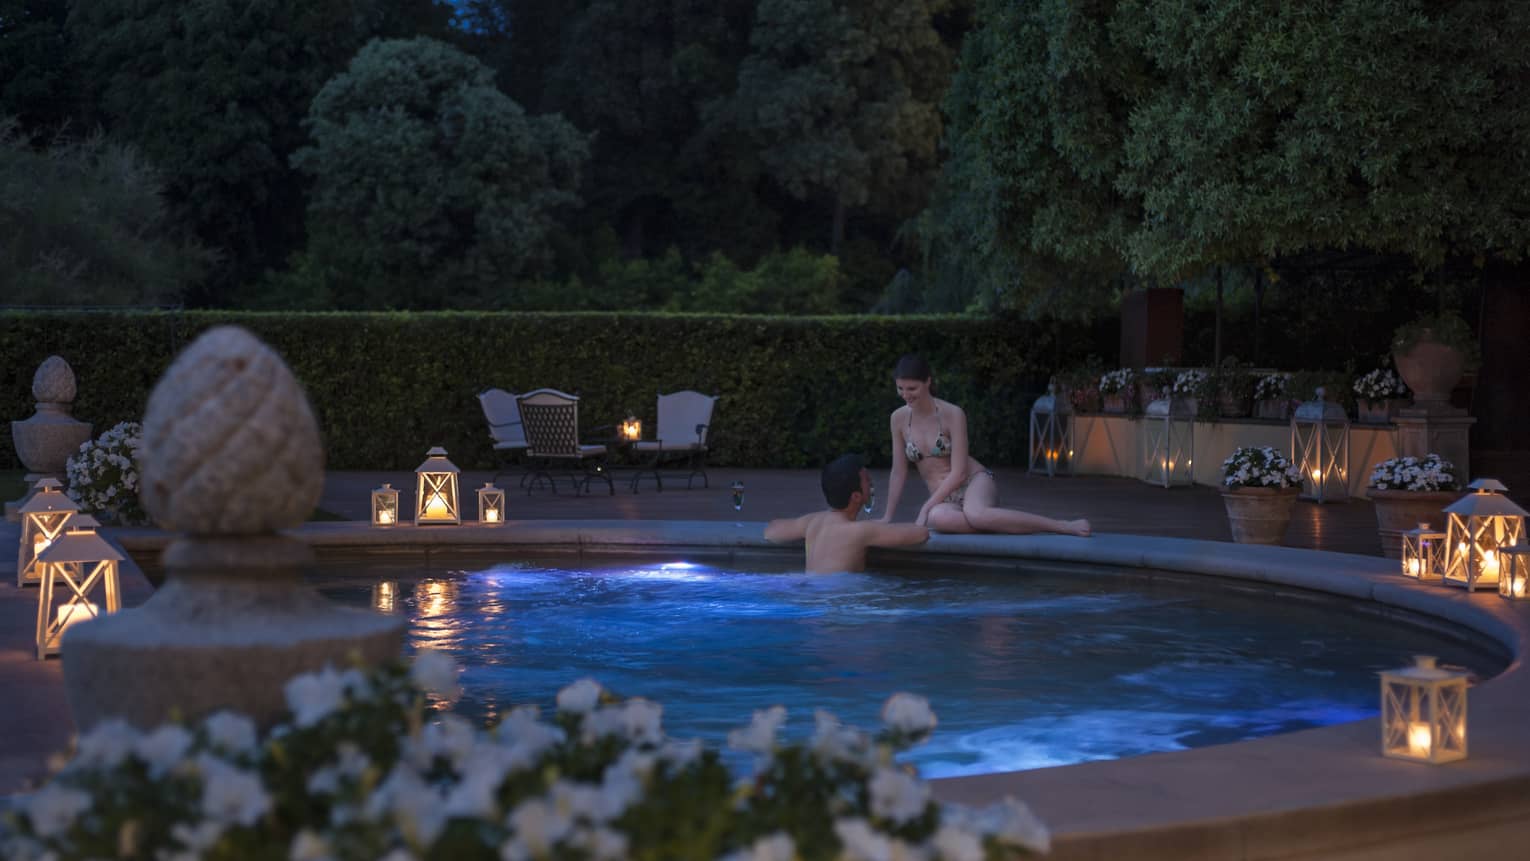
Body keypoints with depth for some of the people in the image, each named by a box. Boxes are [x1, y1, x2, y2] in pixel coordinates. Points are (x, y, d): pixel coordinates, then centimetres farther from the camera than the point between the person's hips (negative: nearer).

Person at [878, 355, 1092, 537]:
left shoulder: (953, 414, -12)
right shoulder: (899, 418, 2)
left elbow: (958, 473, -13)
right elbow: (899, 472, 10)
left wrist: (926, 508, -15)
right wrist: (888, 516, 9)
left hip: (975, 482, -3)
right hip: (944, 499, 3)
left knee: (975, 514, -43)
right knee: (938, 517, -40)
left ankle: (1065, 527, -34)